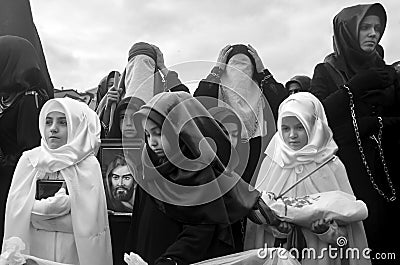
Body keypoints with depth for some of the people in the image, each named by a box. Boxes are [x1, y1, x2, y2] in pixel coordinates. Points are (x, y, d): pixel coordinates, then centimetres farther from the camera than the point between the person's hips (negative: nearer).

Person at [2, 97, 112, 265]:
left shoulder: (88, 165, -9)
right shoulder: (29, 159, -2)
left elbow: (89, 221, -14)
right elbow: (17, 210, -8)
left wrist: (39, 213, -12)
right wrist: (63, 201, -13)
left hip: (73, 251, -1)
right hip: (34, 248, 2)